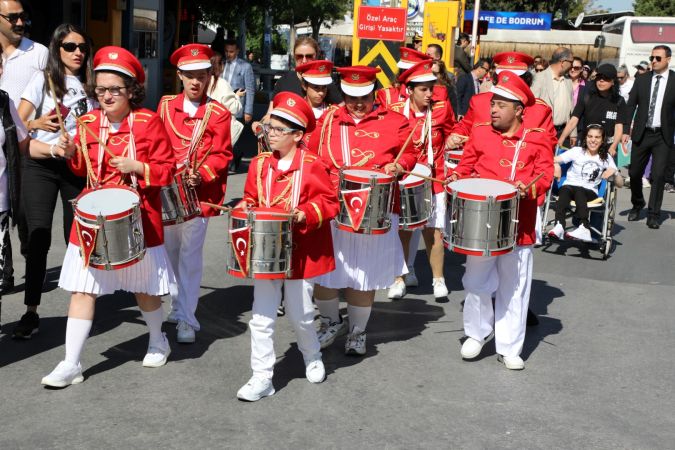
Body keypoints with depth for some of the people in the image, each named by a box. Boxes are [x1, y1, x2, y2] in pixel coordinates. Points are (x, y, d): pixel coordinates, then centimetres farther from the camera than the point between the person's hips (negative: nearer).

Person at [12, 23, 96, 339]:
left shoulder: (89, 85, 9)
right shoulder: (43, 79, -1)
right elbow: (17, 124, -8)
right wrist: (37, 124, -28)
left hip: (78, 166, 3)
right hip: (41, 165, -3)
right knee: (39, 237, -8)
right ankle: (31, 312, -2)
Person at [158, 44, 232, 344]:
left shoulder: (219, 114, -4)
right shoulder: (166, 105, 8)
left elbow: (221, 155, -6)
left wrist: (201, 174, -21)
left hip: (200, 193, -4)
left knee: (190, 253, -7)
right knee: (171, 250, 15)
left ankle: (187, 319, -2)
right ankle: (178, 304, 32)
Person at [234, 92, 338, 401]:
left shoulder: (312, 165, -9)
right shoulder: (259, 164, 3)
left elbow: (329, 202, -8)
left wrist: (305, 213, -23)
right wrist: (246, 208, -7)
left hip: (299, 253, -3)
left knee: (300, 315, 10)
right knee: (261, 318, 1)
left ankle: (312, 358, 39)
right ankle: (261, 378, 10)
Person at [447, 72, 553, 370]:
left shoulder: (537, 139, 0)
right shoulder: (480, 133, 3)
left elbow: (545, 174, -3)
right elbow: (466, 165, 11)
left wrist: (529, 187, -22)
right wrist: (457, 178, -9)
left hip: (518, 227, 0)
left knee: (514, 288, 8)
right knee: (476, 282, 6)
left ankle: (509, 348, 21)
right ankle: (478, 332, 31)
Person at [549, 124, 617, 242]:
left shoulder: (606, 158, 14)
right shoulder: (577, 151, 12)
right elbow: (554, 160, 3)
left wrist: (613, 173, -11)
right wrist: (556, 165, -20)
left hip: (590, 192, 0)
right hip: (569, 185, 0)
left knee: (578, 191, -36)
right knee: (565, 190, -36)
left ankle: (583, 228, -56)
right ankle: (560, 225, -58)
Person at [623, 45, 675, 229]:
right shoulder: (641, 79, 4)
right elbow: (631, 105, 6)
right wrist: (625, 130, 0)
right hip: (641, 133, 2)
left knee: (658, 175, -5)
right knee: (634, 173, 9)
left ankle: (653, 215, 5)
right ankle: (637, 205, 32)